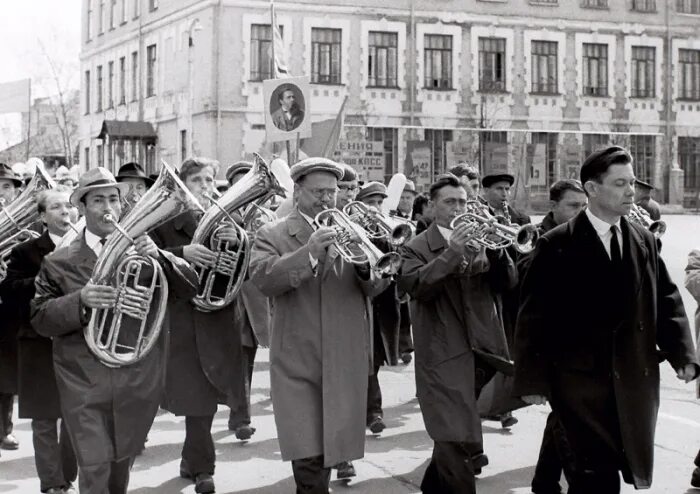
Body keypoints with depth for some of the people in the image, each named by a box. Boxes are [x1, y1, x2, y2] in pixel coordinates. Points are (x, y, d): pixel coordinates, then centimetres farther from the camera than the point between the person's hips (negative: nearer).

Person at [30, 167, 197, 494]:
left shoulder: (143, 250, 5)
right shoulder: (59, 263, 0)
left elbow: (188, 288, -1)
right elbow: (40, 320, -5)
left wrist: (159, 256, -20)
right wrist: (79, 301, -23)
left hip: (137, 382, 2)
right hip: (84, 384, -2)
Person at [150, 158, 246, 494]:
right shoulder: (165, 219, 0)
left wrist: (237, 242, -17)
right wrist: (182, 252, -25)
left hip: (218, 319, 3)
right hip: (180, 318, -3)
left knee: (208, 392, 8)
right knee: (197, 394, -6)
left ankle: (193, 460, 27)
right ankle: (201, 466, 4)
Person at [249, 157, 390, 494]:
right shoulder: (272, 235, 2)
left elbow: (379, 284, 2)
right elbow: (263, 280, -16)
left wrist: (364, 264, -21)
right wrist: (309, 253, -28)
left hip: (346, 361, 3)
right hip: (297, 362, -3)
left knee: (332, 447, 10)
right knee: (308, 455, -8)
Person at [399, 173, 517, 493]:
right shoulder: (417, 248, 0)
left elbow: (508, 282, 4)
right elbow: (416, 287, -18)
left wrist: (495, 248, -13)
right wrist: (451, 252, -25)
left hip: (484, 350, 5)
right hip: (444, 358, -5)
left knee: (454, 439, 18)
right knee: (458, 444, -12)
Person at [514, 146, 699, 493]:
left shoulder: (644, 242, 9)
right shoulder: (557, 246, -7)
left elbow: (667, 302, 12)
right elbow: (534, 317, -7)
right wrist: (532, 381, -9)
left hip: (634, 381, 5)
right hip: (581, 380, -5)